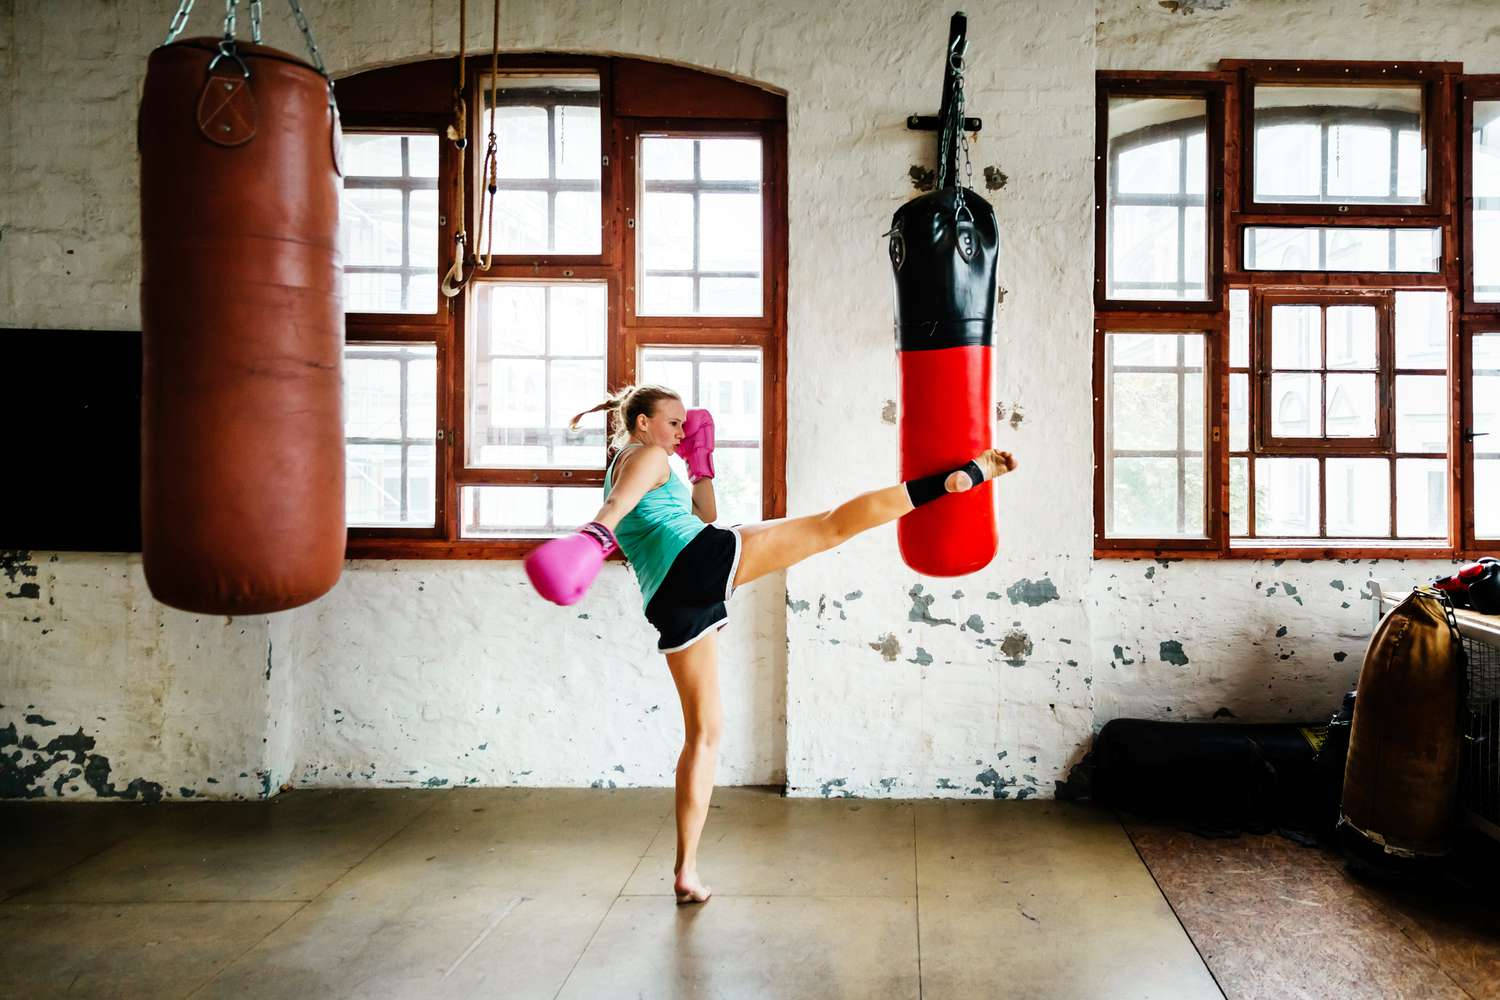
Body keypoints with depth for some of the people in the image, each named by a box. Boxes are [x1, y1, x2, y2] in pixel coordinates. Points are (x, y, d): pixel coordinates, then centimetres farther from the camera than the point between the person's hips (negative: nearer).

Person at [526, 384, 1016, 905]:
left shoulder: (617, 469, 35)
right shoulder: (646, 457, 10)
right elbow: (621, 500, -17)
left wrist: (700, 462, 38)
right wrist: (599, 529, -35)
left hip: (673, 604, 8)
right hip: (702, 557, -7)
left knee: (704, 733, 12)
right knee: (833, 524, -9)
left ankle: (686, 873, 11)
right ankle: (963, 476, -14)